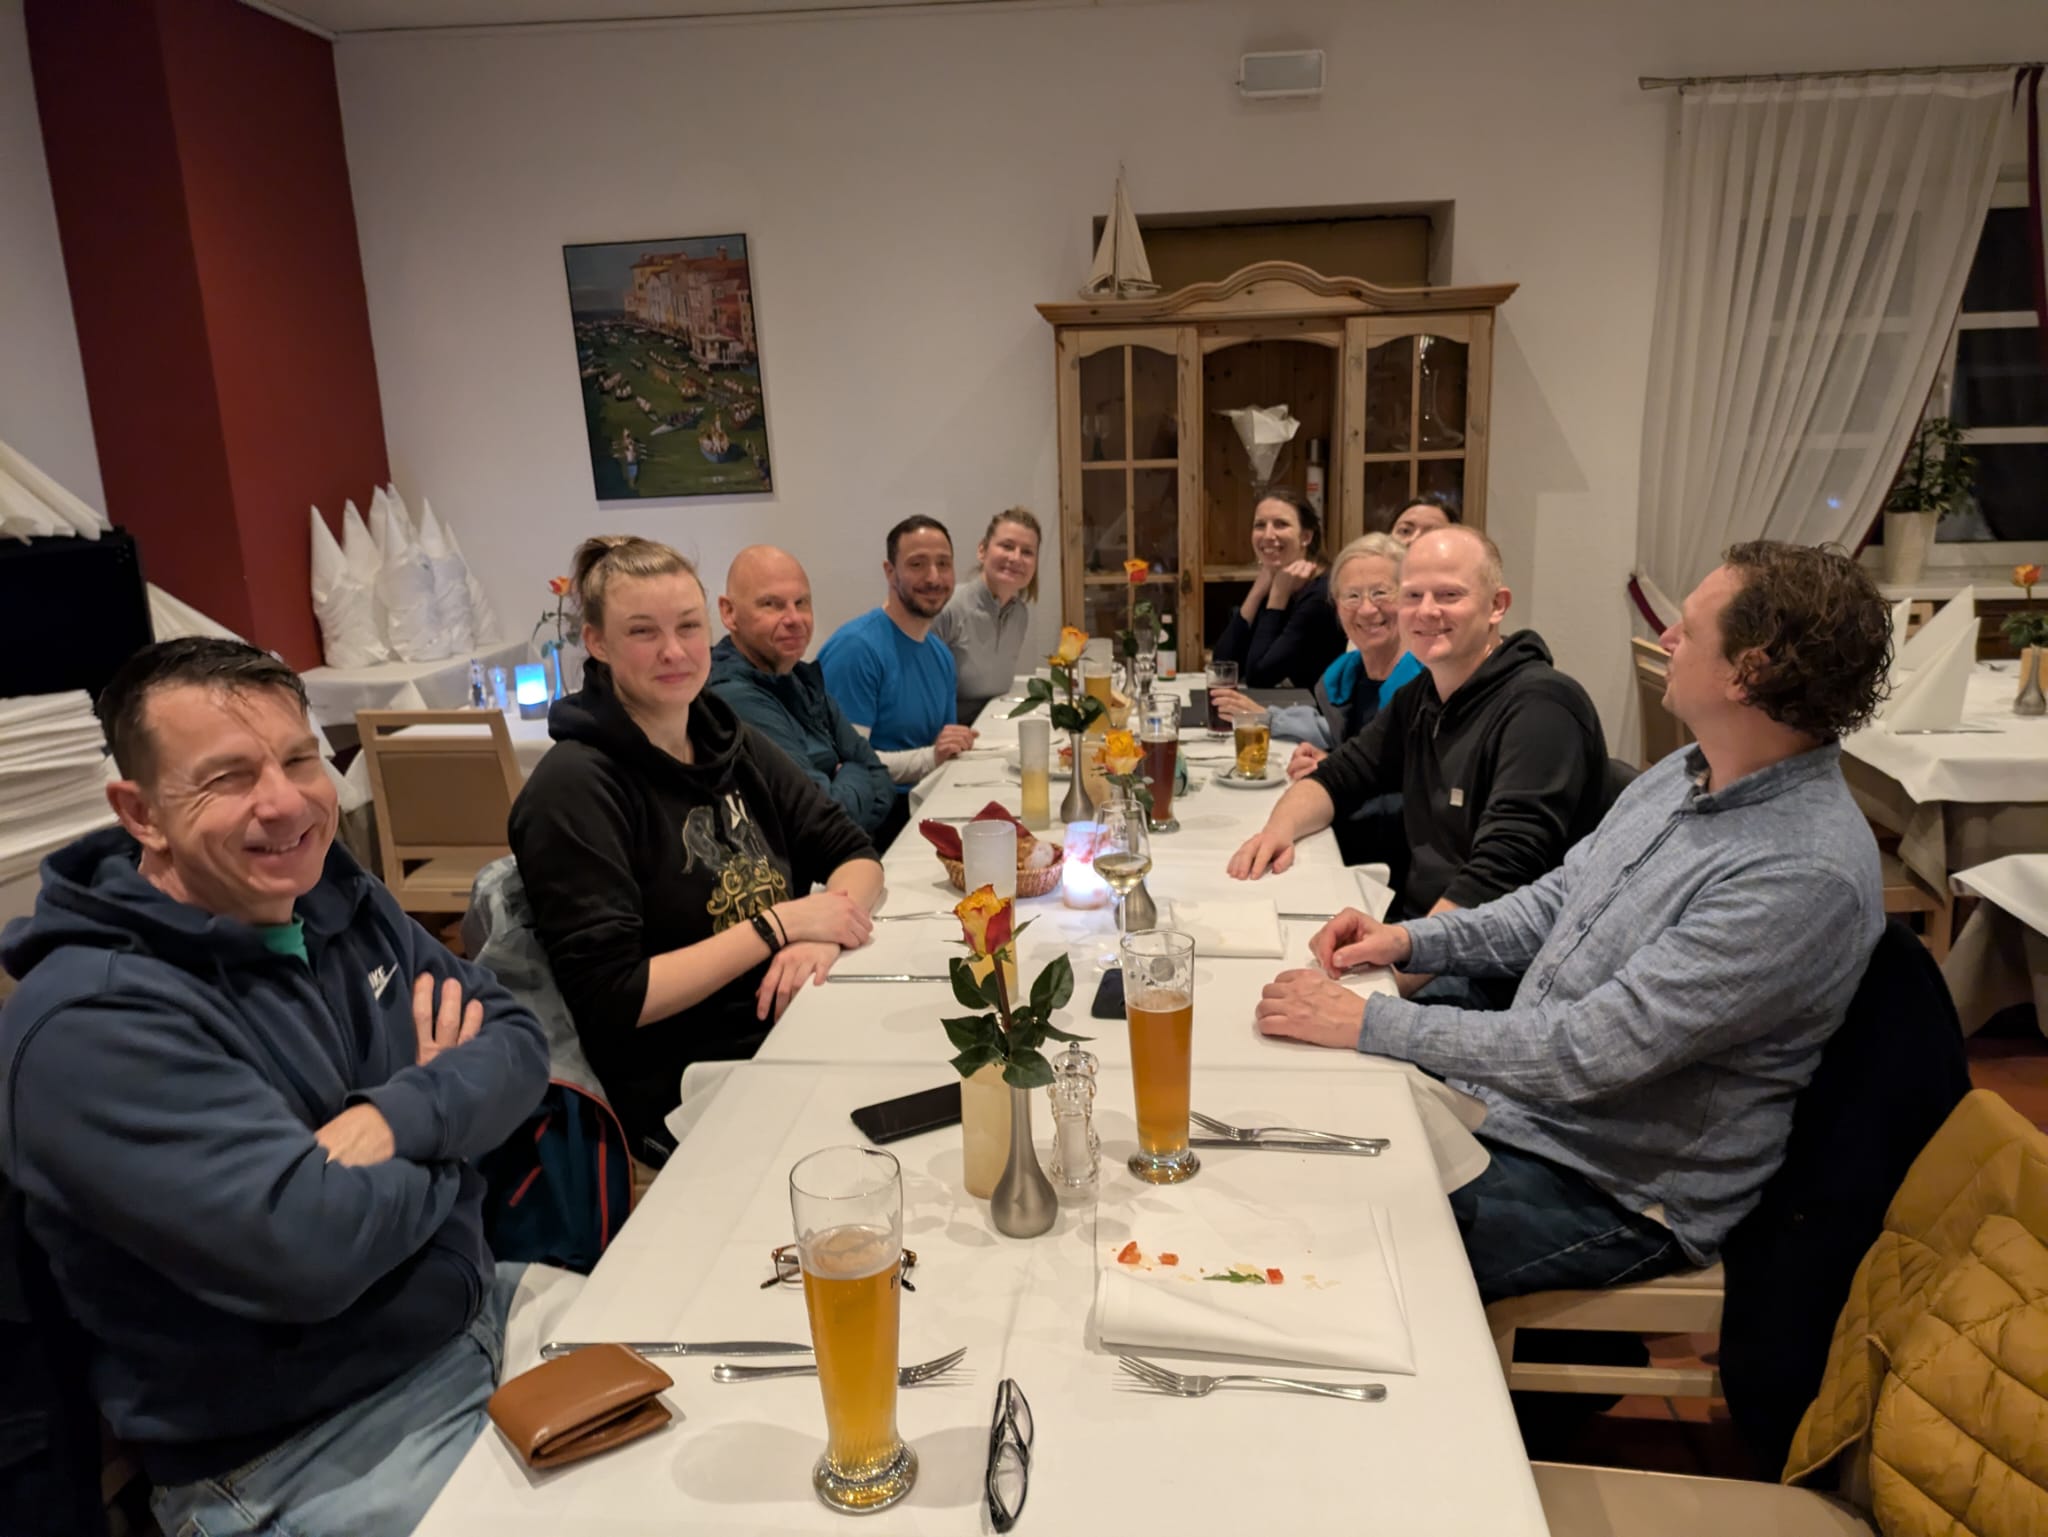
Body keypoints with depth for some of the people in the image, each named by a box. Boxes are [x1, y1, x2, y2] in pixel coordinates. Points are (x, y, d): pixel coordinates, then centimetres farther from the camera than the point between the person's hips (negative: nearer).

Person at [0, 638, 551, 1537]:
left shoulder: (332, 896, 2)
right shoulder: (91, 1025, -23)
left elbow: (517, 1045, -1)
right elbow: (307, 1247, -30)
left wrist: (396, 1117, -21)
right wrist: (446, 1117, -12)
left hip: (478, 1314, 7)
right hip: (292, 1450, -7)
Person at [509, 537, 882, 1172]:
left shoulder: (730, 742, 8)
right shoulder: (573, 788, -12)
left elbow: (857, 857, 8)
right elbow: (613, 1001, -17)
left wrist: (821, 936, -14)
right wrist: (781, 923, -17)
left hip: (795, 1031, 7)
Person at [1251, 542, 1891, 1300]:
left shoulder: (1808, 875, -29)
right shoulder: (1684, 774, 2)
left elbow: (1587, 1055, -30)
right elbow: (1559, 898, 15)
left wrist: (1367, 1023, -26)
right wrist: (1411, 939, 0)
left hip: (1616, 1190, -8)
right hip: (1504, 1097, 8)